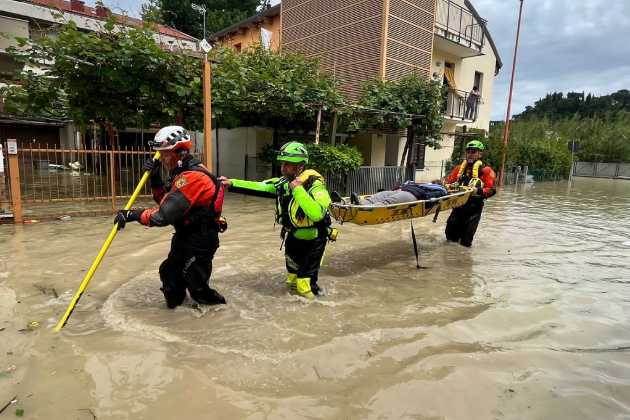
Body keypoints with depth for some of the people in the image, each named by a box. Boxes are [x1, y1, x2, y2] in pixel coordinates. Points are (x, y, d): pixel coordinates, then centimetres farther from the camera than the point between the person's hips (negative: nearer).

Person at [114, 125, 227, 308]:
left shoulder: (192, 177, -27)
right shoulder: (182, 172, 6)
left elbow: (163, 215, -29)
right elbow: (164, 199, 14)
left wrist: (132, 215, -21)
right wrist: (154, 177, -1)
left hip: (200, 241, -10)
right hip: (186, 235, 10)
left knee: (196, 287, 4)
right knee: (169, 273, 20)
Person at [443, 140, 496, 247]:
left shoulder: (485, 170, -2)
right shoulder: (460, 168, 12)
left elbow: (492, 189, -10)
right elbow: (448, 181, 17)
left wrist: (479, 191, -26)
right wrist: (448, 186, -5)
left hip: (474, 207, -4)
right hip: (459, 204, 4)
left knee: (466, 241, -1)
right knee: (450, 235, 7)